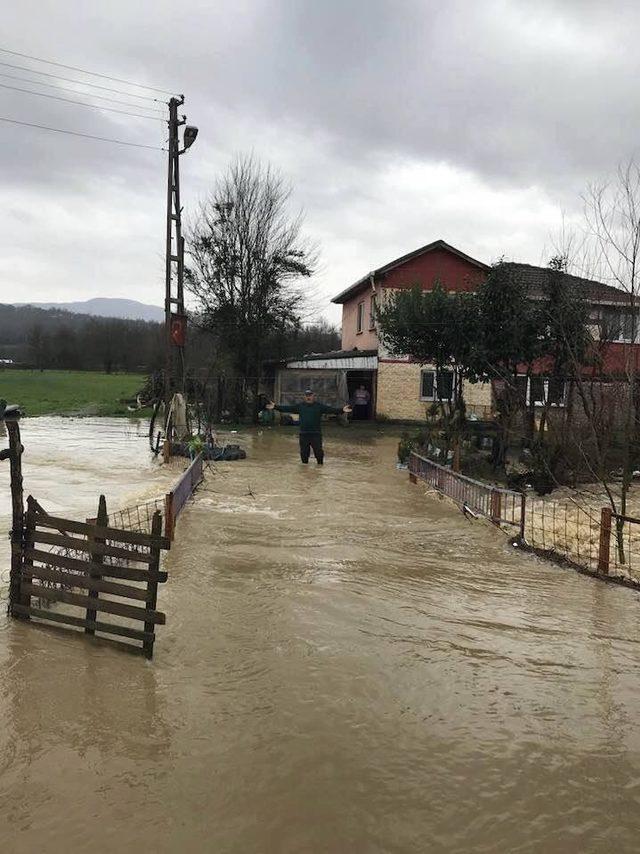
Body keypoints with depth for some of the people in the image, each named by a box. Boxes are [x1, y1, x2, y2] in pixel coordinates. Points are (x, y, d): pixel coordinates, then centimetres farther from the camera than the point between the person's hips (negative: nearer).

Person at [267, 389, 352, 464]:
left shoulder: (320, 406, 0)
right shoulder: (299, 406, 7)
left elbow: (332, 409, -10)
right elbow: (287, 408, 7)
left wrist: (342, 409, -25)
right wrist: (275, 407, 0)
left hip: (316, 434, -2)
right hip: (303, 434, 2)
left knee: (318, 451, -1)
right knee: (304, 452, 10)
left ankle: (320, 464, 18)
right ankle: (304, 464, 28)